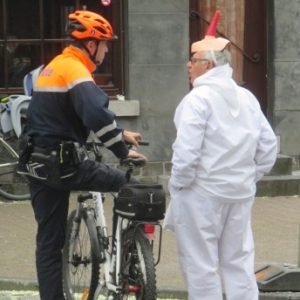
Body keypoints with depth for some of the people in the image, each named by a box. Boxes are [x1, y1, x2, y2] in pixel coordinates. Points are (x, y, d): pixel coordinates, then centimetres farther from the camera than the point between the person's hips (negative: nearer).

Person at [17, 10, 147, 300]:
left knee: (49, 241, 10)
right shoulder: (75, 70, -13)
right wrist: (122, 150, -22)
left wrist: (120, 133, 24)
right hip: (61, 163, -9)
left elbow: (85, 112, 28)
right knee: (131, 186, 0)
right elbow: (97, 114, -28)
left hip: (37, 164, 9)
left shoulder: (55, 66, 18)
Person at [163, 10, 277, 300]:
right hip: (240, 194, 7)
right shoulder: (246, 98, 8)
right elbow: (268, 146, 10)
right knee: (239, 262, 12)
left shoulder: (198, 99, -13)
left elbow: (186, 151, -19)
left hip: (202, 193, -7)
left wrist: (178, 185, -7)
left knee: (200, 266, 1)